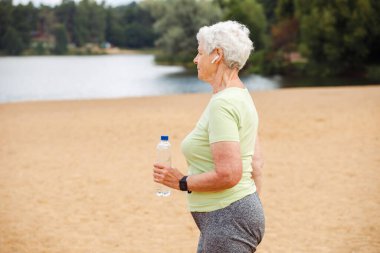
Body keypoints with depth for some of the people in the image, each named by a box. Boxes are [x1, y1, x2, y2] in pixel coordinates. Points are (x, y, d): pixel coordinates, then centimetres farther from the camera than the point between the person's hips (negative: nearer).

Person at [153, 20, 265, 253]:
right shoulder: (242, 96, 11)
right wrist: (252, 213, 22)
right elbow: (256, 162, 15)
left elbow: (228, 174, -26)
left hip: (228, 221, -10)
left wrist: (182, 182, -12)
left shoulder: (222, 104, -19)